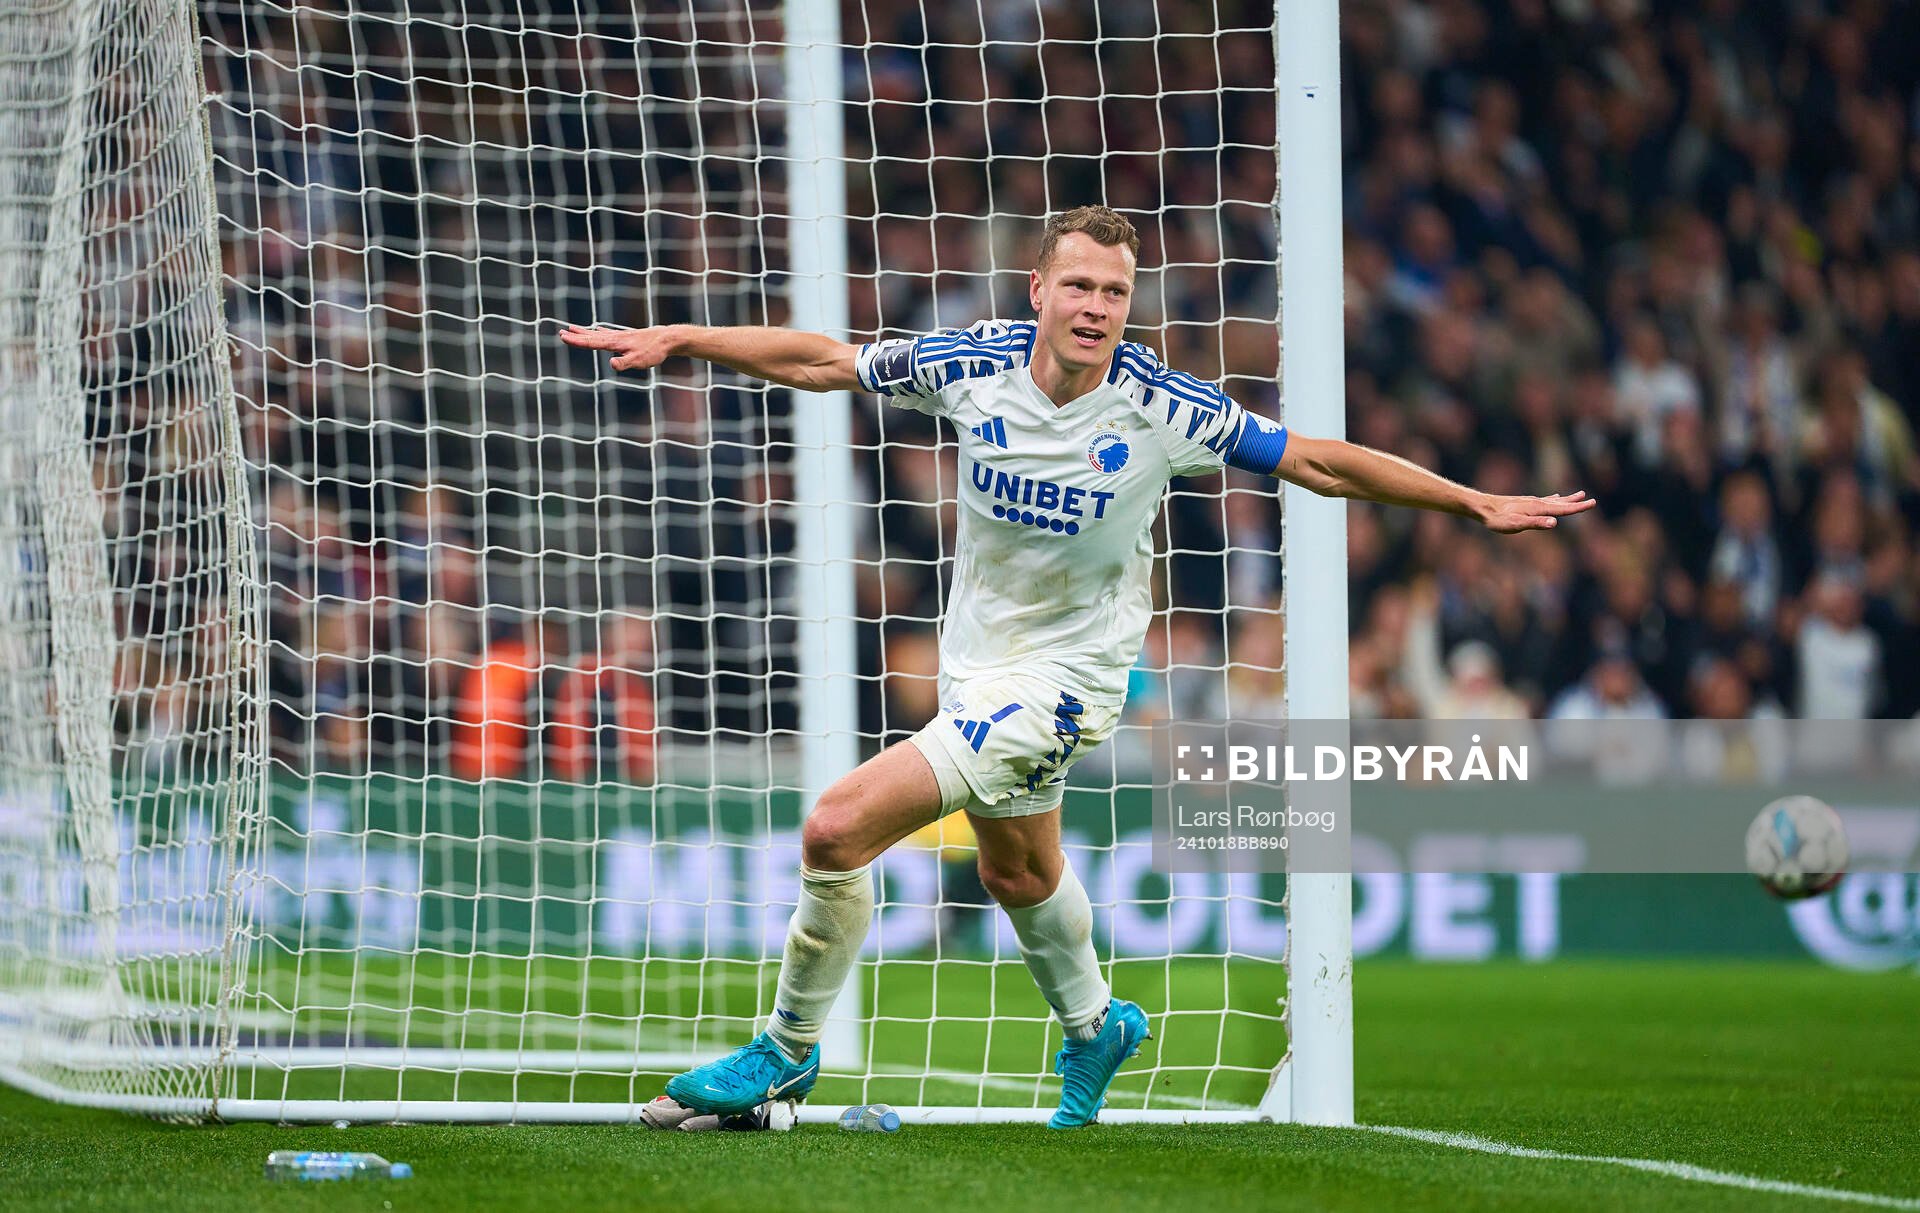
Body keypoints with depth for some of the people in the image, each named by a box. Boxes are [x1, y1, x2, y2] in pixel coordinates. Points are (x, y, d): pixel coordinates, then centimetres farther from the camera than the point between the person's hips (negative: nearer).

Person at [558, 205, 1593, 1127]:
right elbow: (821, 362, 1)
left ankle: (787, 1050, 1)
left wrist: (1479, 504, -9)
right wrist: (677, 341, -2)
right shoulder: (974, 364, -12)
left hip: (1067, 674, -5)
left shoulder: (1162, 409, -20)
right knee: (1017, 873, 27)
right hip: (976, 661, 5)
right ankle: (1093, 1025, 57)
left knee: (840, 827, -18)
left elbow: (1319, 461, -10)